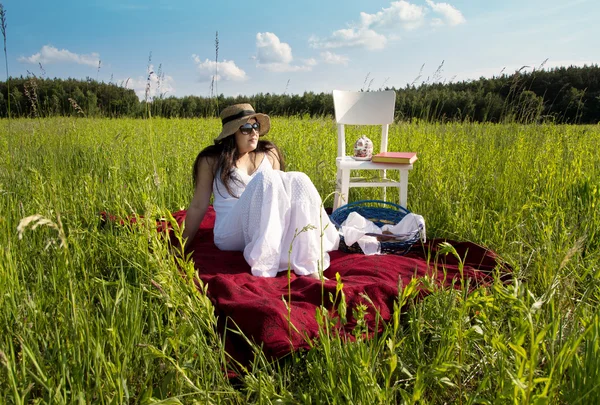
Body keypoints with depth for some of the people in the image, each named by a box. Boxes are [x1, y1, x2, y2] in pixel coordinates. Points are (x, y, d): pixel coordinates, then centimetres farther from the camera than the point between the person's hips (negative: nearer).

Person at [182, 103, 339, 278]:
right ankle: (265, 265, -40)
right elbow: (198, 206, 5)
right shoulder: (211, 160, 2)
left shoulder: (269, 153, 12)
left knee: (298, 180, -23)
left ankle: (308, 264, -34)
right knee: (266, 179, -29)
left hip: (271, 230, 4)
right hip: (232, 235, -4)